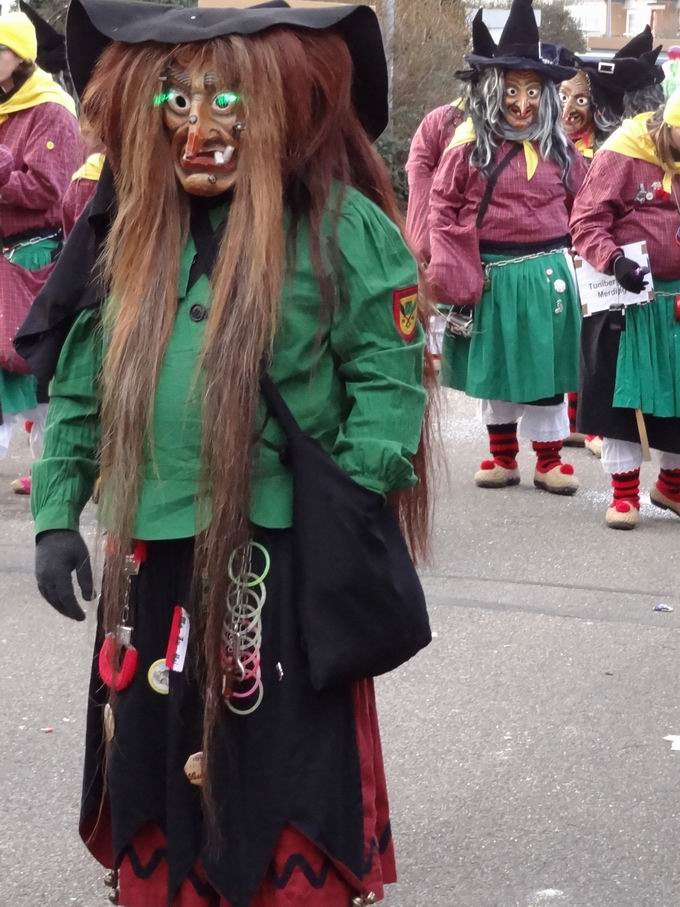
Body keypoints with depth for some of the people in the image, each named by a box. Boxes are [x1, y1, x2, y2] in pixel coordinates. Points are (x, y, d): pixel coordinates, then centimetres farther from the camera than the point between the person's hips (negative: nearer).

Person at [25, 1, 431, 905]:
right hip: (149, 560, 5)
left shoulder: (340, 227, -8)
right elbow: (80, 388, 12)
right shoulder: (130, 230, 7)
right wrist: (55, 510, 6)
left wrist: (345, 513, -14)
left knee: (283, 785, 5)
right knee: (156, 778, 16)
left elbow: (390, 382, -7)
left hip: (282, 561, -5)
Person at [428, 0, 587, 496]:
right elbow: (443, 206, -4)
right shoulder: (470, 144, -7)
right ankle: (503, 457, 26)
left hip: (544, 273, 1)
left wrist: (560, 247, 2)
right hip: (489, 274, -1)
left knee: (544, 367, 7)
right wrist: (453, 270, -11)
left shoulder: (558, 147, 1)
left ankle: (549, 461, 19)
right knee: (494, 367, 12)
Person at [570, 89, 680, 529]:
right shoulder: (623, 154, -12)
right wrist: (615, 261, -30)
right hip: (626, 299, -5)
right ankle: (625, 493, 14)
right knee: (621, 395, 4)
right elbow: (587, 222, -14)